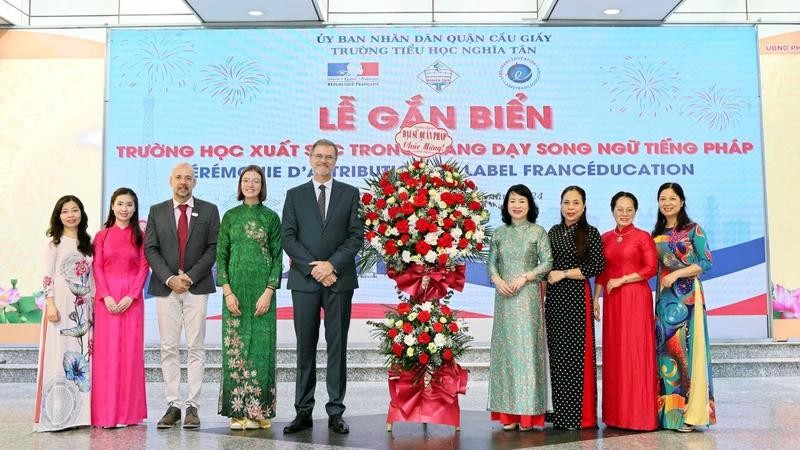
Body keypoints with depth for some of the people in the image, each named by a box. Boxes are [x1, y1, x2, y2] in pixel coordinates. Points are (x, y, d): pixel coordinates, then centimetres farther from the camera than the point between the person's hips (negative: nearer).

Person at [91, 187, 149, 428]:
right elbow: (97, 268, 2)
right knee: (106, 351, -1)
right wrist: (106, 296, -11)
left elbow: (144, 268, 1)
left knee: (130, 350, 0)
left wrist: (131, 296, -12)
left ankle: (129, 411, 7)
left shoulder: (140, 236, 7)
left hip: (132, 299, 0)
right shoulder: (102, 236, 8)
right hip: (106, 298, 0)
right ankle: (106, 412, 4)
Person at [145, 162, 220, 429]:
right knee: (168, 348, 2)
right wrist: (169, 278, -8)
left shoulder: (209, 211, 6)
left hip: (197, 287, -1)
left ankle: (192, 406, 4)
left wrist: (190, 276, -9)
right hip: (166, 287, 1)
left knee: (196, 348, 0)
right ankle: (173, 405, 8)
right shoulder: (157, 212, 10)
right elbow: (150, 249, 4)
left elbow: (213, 248, 0)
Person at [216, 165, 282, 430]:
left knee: (260, 347, 0)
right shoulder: (230, 217, 9)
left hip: (262, 290, -1)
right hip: (235, 289, 1)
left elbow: (277, 257, 1)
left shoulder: (271, 217, 5)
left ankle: (259, 411, 8)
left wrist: (269, 292, -9)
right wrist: (227, 291, -5)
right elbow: (221, 256, 6)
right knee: (235, 347, 1)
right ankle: (238, 410, 8)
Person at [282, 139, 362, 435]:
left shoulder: (350, 193, 8)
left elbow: (356, 235, 1)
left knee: (337, 347, 3)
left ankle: (335, 413, 9)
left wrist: (333, 265, -11)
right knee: (305, 348, 5)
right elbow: (288, 238, 2)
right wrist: (313, 267, -10)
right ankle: (303, 412, 12)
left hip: (339, 280, 0)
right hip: (304, 280, 1)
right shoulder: (295, 195, 10)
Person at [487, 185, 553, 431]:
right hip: (504, 297, 3)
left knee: (527, 346, -5)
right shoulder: (499, 233, 11)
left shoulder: (538, 232, 3)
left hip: (528, 295, -3)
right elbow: (491, 262, 10)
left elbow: (547, 262, -1)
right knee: (505, 347, 1)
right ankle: (509, 412, 6)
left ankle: (528, 413, 1)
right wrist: (497, 279, -9)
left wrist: (524, 277, -13)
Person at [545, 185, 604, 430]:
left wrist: (564, 274, -10)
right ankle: (558, 413, 15)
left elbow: (596, 267, -9)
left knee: (576, 353, -4)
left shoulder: (590, 233, -2)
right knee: (556, 352, 6)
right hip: (554, 299, 5)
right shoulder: (553, 232, 12)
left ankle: (578, 415, 5)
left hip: (577, 297, -5)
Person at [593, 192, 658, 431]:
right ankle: (616, 413, 12)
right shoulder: (605, 238, 12)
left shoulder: (643, 237, -1)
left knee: (636, 351, -4)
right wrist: (595, 298, 6)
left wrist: (621, 280, -11)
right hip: (612, 301, 4)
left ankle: (639, 414, 4)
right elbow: (600, 271, 12)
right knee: (614, 353, 5)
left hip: (636, 299, -4)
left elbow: (651, 268, -8)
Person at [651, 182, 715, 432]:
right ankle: (668, 411, 9)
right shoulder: (656, 234, 13)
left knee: (685, 348, -7)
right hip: (664, 296, 5)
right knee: (665, 349, 4)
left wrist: (677, 273, -15)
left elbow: (706, 263, -7)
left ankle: (689, 413, -2)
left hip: (687, 296, -5)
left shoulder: (693, 230, -1)